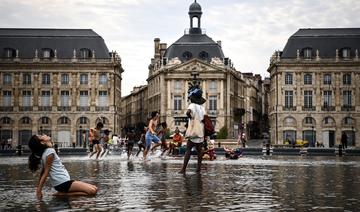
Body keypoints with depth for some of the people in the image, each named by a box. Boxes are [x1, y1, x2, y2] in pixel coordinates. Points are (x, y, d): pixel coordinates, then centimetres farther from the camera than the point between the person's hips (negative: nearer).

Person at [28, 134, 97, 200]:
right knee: (93, 191, -19)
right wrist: (39, 190, -12)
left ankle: (63, 193, 4)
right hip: (63, 183, -9)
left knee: (94, 188, 8)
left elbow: (43, 173, 10)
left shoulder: (44, 152, 13)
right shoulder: (50, 152, -13)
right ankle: (64, 194, -11)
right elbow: (45, 173, -14)